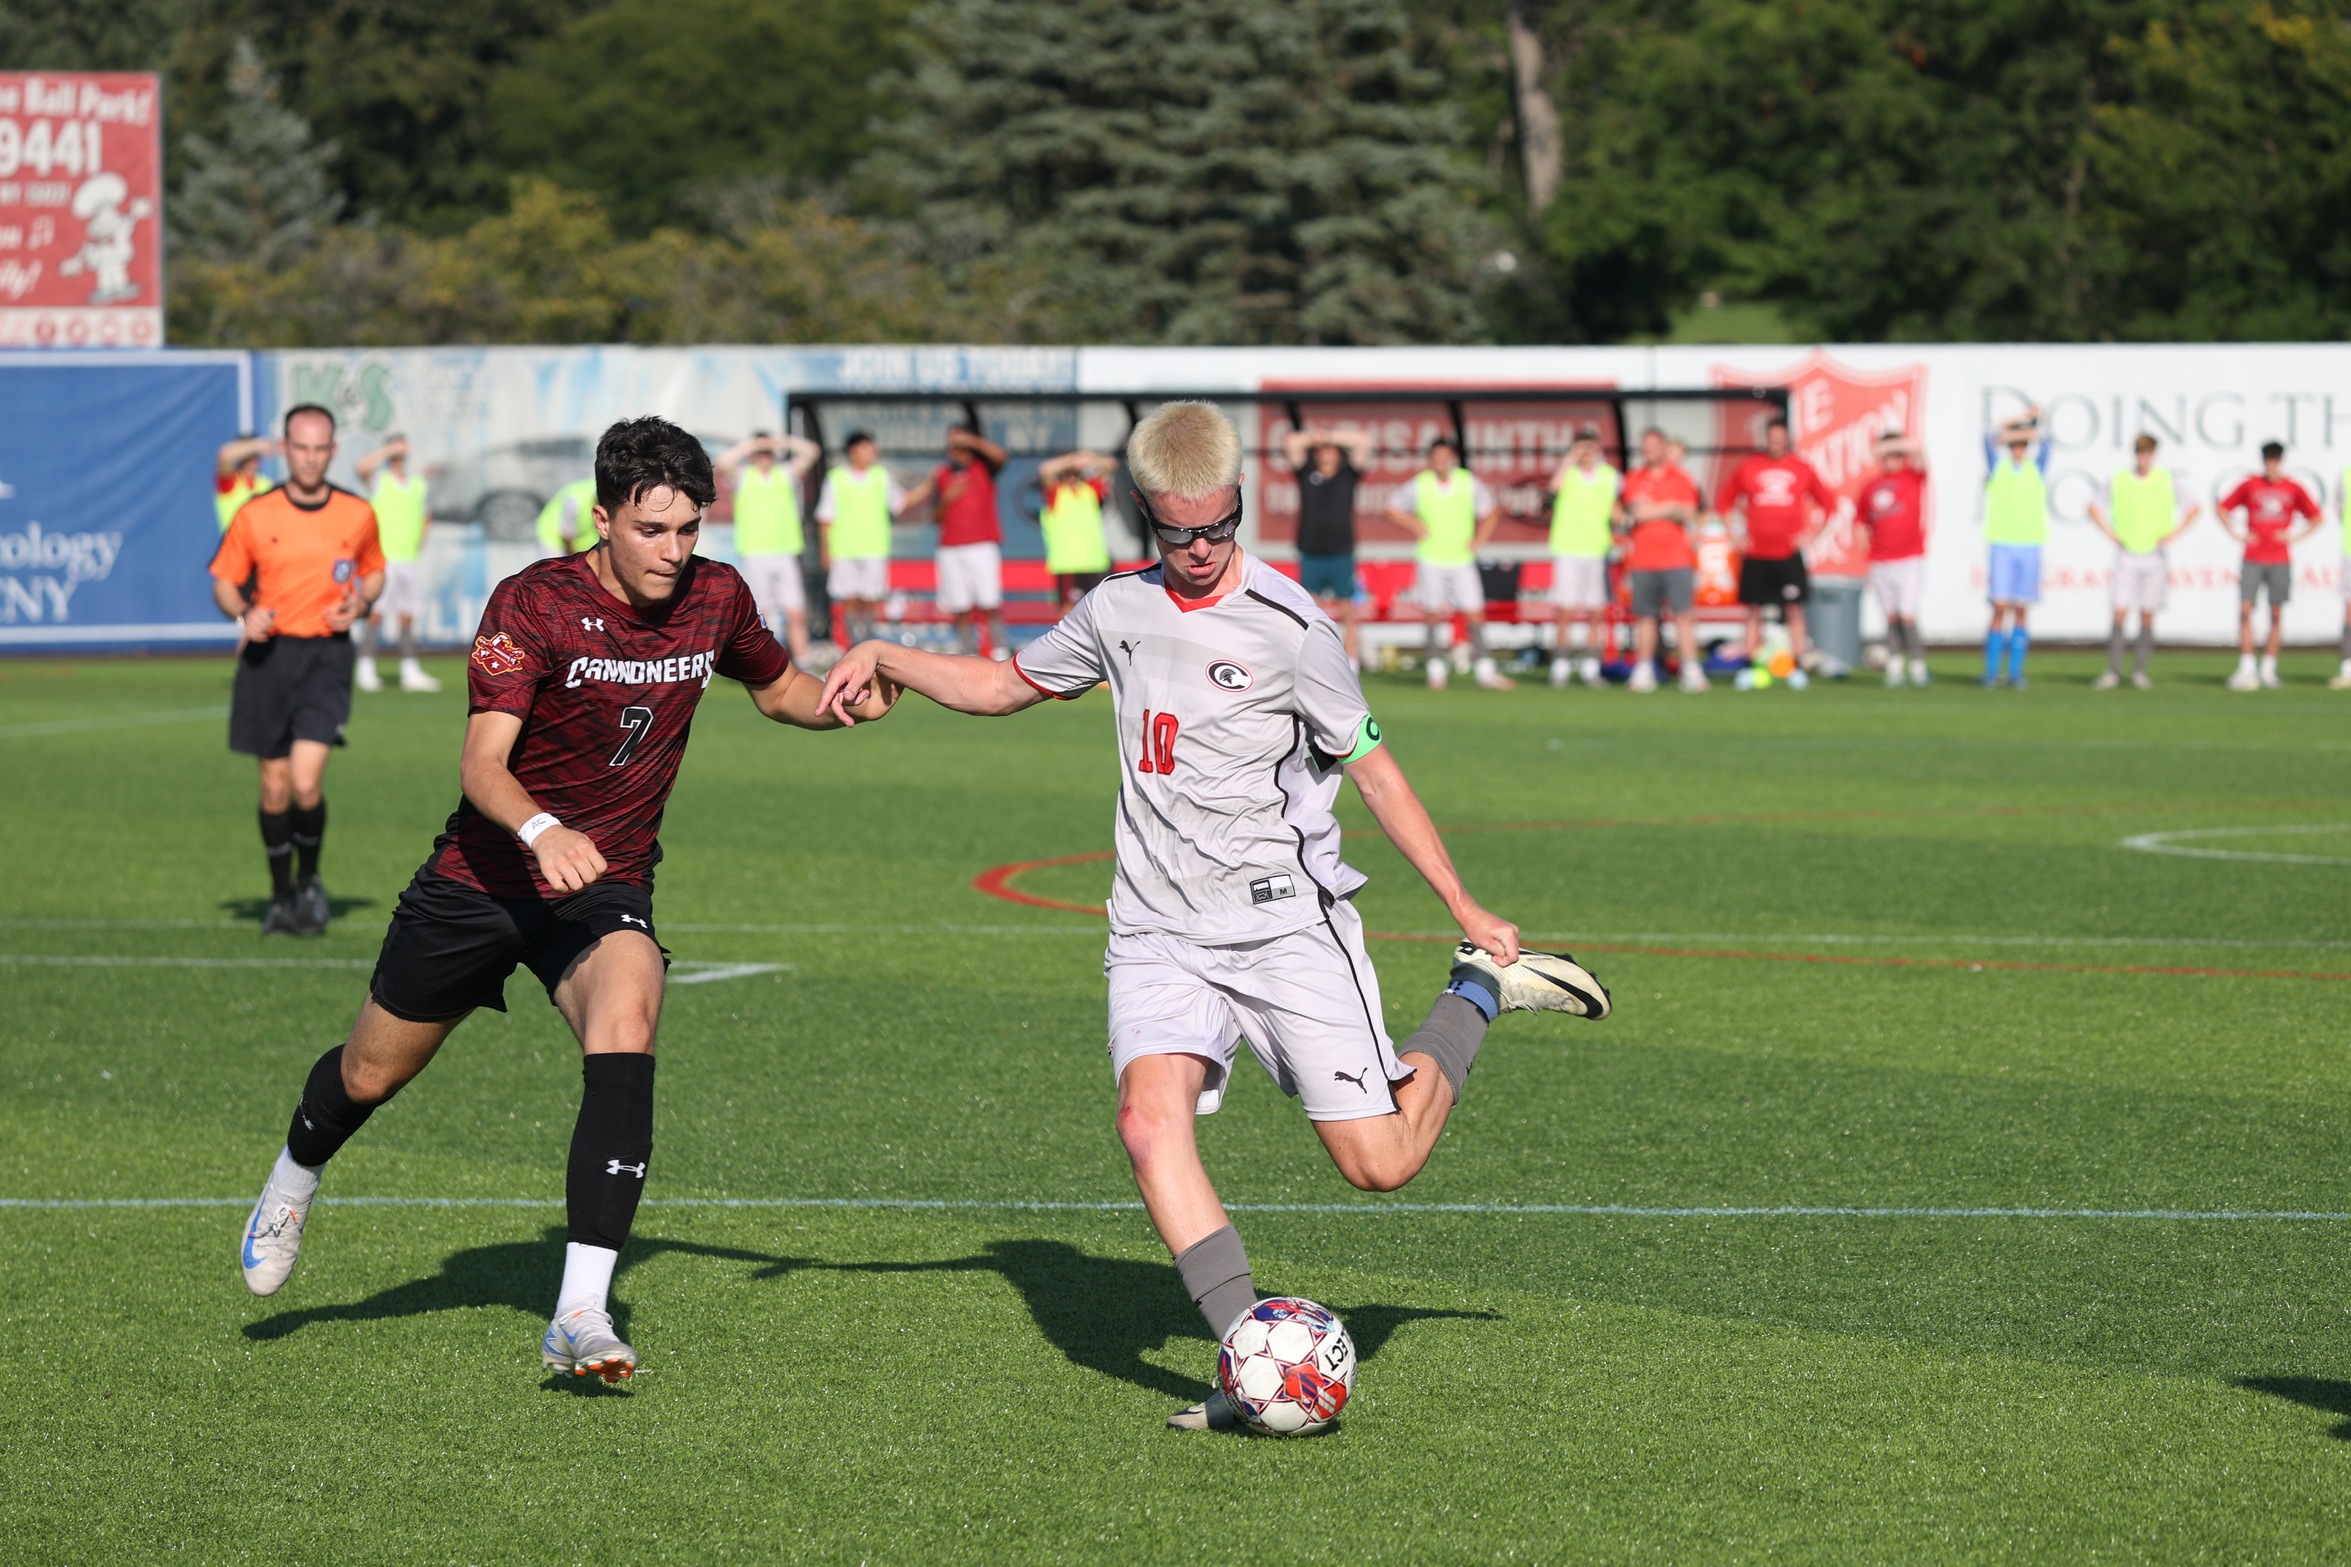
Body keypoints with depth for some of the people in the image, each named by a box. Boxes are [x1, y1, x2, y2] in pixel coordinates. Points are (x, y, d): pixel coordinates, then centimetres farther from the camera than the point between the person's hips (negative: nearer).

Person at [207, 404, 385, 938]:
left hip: (327, 656, -1)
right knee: (275, 788, 5)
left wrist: (361, 603, -2)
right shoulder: (254, 515, 0)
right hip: (268, 654, 1)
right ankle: (280, 895, 25)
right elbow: (224, 582, 8)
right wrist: (243, 615, -13)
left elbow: (374, 571, 19)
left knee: (307, 782, -15)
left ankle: (309, 883, 10)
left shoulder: (358, 515, 2)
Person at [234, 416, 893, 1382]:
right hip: (485, 875, -1)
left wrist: (852, 700, -6)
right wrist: (541, 831, -49)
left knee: (625, 1041, -29)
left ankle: (580, 1315, -33)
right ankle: (294, 1180, 52)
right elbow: (482, 763, -28)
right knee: (373, 1072, 14)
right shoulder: (533, 604, -19)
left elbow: (778, 689, 16)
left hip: (606, 888, 2)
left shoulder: (715, 598, -5)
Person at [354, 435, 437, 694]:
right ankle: (366, 670, -8)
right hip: (383, 556, -5)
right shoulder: (379, 480, 1)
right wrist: (389, 449, -16)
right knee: (375, 613, -9)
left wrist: (420, 543, 12)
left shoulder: (418, 483, 16)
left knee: (408, 617, 5)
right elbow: (363, 466, -21)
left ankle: (410, 672, 8)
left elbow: (425, 516, 25)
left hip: (411, 558, 5)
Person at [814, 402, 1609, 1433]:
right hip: (1161, 938, 4)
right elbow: (1006, 685, 25)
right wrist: (884, 660, 11)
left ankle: (1482, 990, 23)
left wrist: (1462, 905, 0)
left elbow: (1371, 767, -1)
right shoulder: (1118, 612, 8)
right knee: (1150, 1116, -25)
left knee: (1380, 1163, -6)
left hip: (1289, 923, -4)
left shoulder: (1287, 627, -8)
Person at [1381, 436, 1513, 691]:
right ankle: (1436, 671, 11)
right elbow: (1393, 509, 5)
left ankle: (1485, 671, 3)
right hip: (1431, 560, -1)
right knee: (1435, 615, 2)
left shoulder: (1470, 483, -2)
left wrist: (1478, 540, 1)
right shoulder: (1418, 485, -6)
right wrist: (1416, 528, -5)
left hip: (1463, 558, 1)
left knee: (1475, 613, -2)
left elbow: (1491, 512, 11)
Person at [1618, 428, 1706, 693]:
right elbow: (1638, 512, -4)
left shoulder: (1681, 479, 6)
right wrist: (1671, 508, -3)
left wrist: (1653, 510, -8)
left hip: (1676, 559, -1)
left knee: (1683, 614, -7)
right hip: (1643, 559, 1)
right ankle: (1643, 673, 7)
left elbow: (1689, 517, -2)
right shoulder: (1634, 479, 8)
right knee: (1645, 616, 2)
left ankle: (1691, 672, -9)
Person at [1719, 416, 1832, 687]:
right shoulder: (1747, 469, 4)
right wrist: (1735, 535, 3)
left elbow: (1828, 504, 12)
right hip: (1755, 554, 1)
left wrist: (1810, 534, 3)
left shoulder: (1802, 469, 4)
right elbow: (1724, 503, 12)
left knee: (1794, 609, -2)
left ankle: (1797, 669, 0)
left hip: (1789, 553, 0)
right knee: (1754, 611, 2)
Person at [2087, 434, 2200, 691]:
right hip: (2127, 557, -1)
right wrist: (2112, 535, 1)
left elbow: (2194, 508, 11)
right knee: (2120, 614, -8)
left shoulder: (2166, 481, 3)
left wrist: (2173, 534, 2)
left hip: (2155, 555, 1)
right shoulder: (2117, 482, 2)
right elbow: (2094, 508, 11)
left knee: (2147, 616, 2)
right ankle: (2113, 672, -6)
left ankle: (2140, 670, 10)